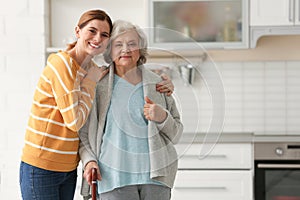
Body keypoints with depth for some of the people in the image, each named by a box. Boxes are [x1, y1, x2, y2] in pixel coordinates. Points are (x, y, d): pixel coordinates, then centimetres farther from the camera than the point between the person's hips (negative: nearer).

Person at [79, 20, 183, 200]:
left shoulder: (157, 84, 10)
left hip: (154, 174, 2)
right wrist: (89, 160, -6)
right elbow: (83, 132, 9)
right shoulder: (98, 85, 4)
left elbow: (176, 135, 12)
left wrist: (162, 118, -7)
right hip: (114, 176, -2)